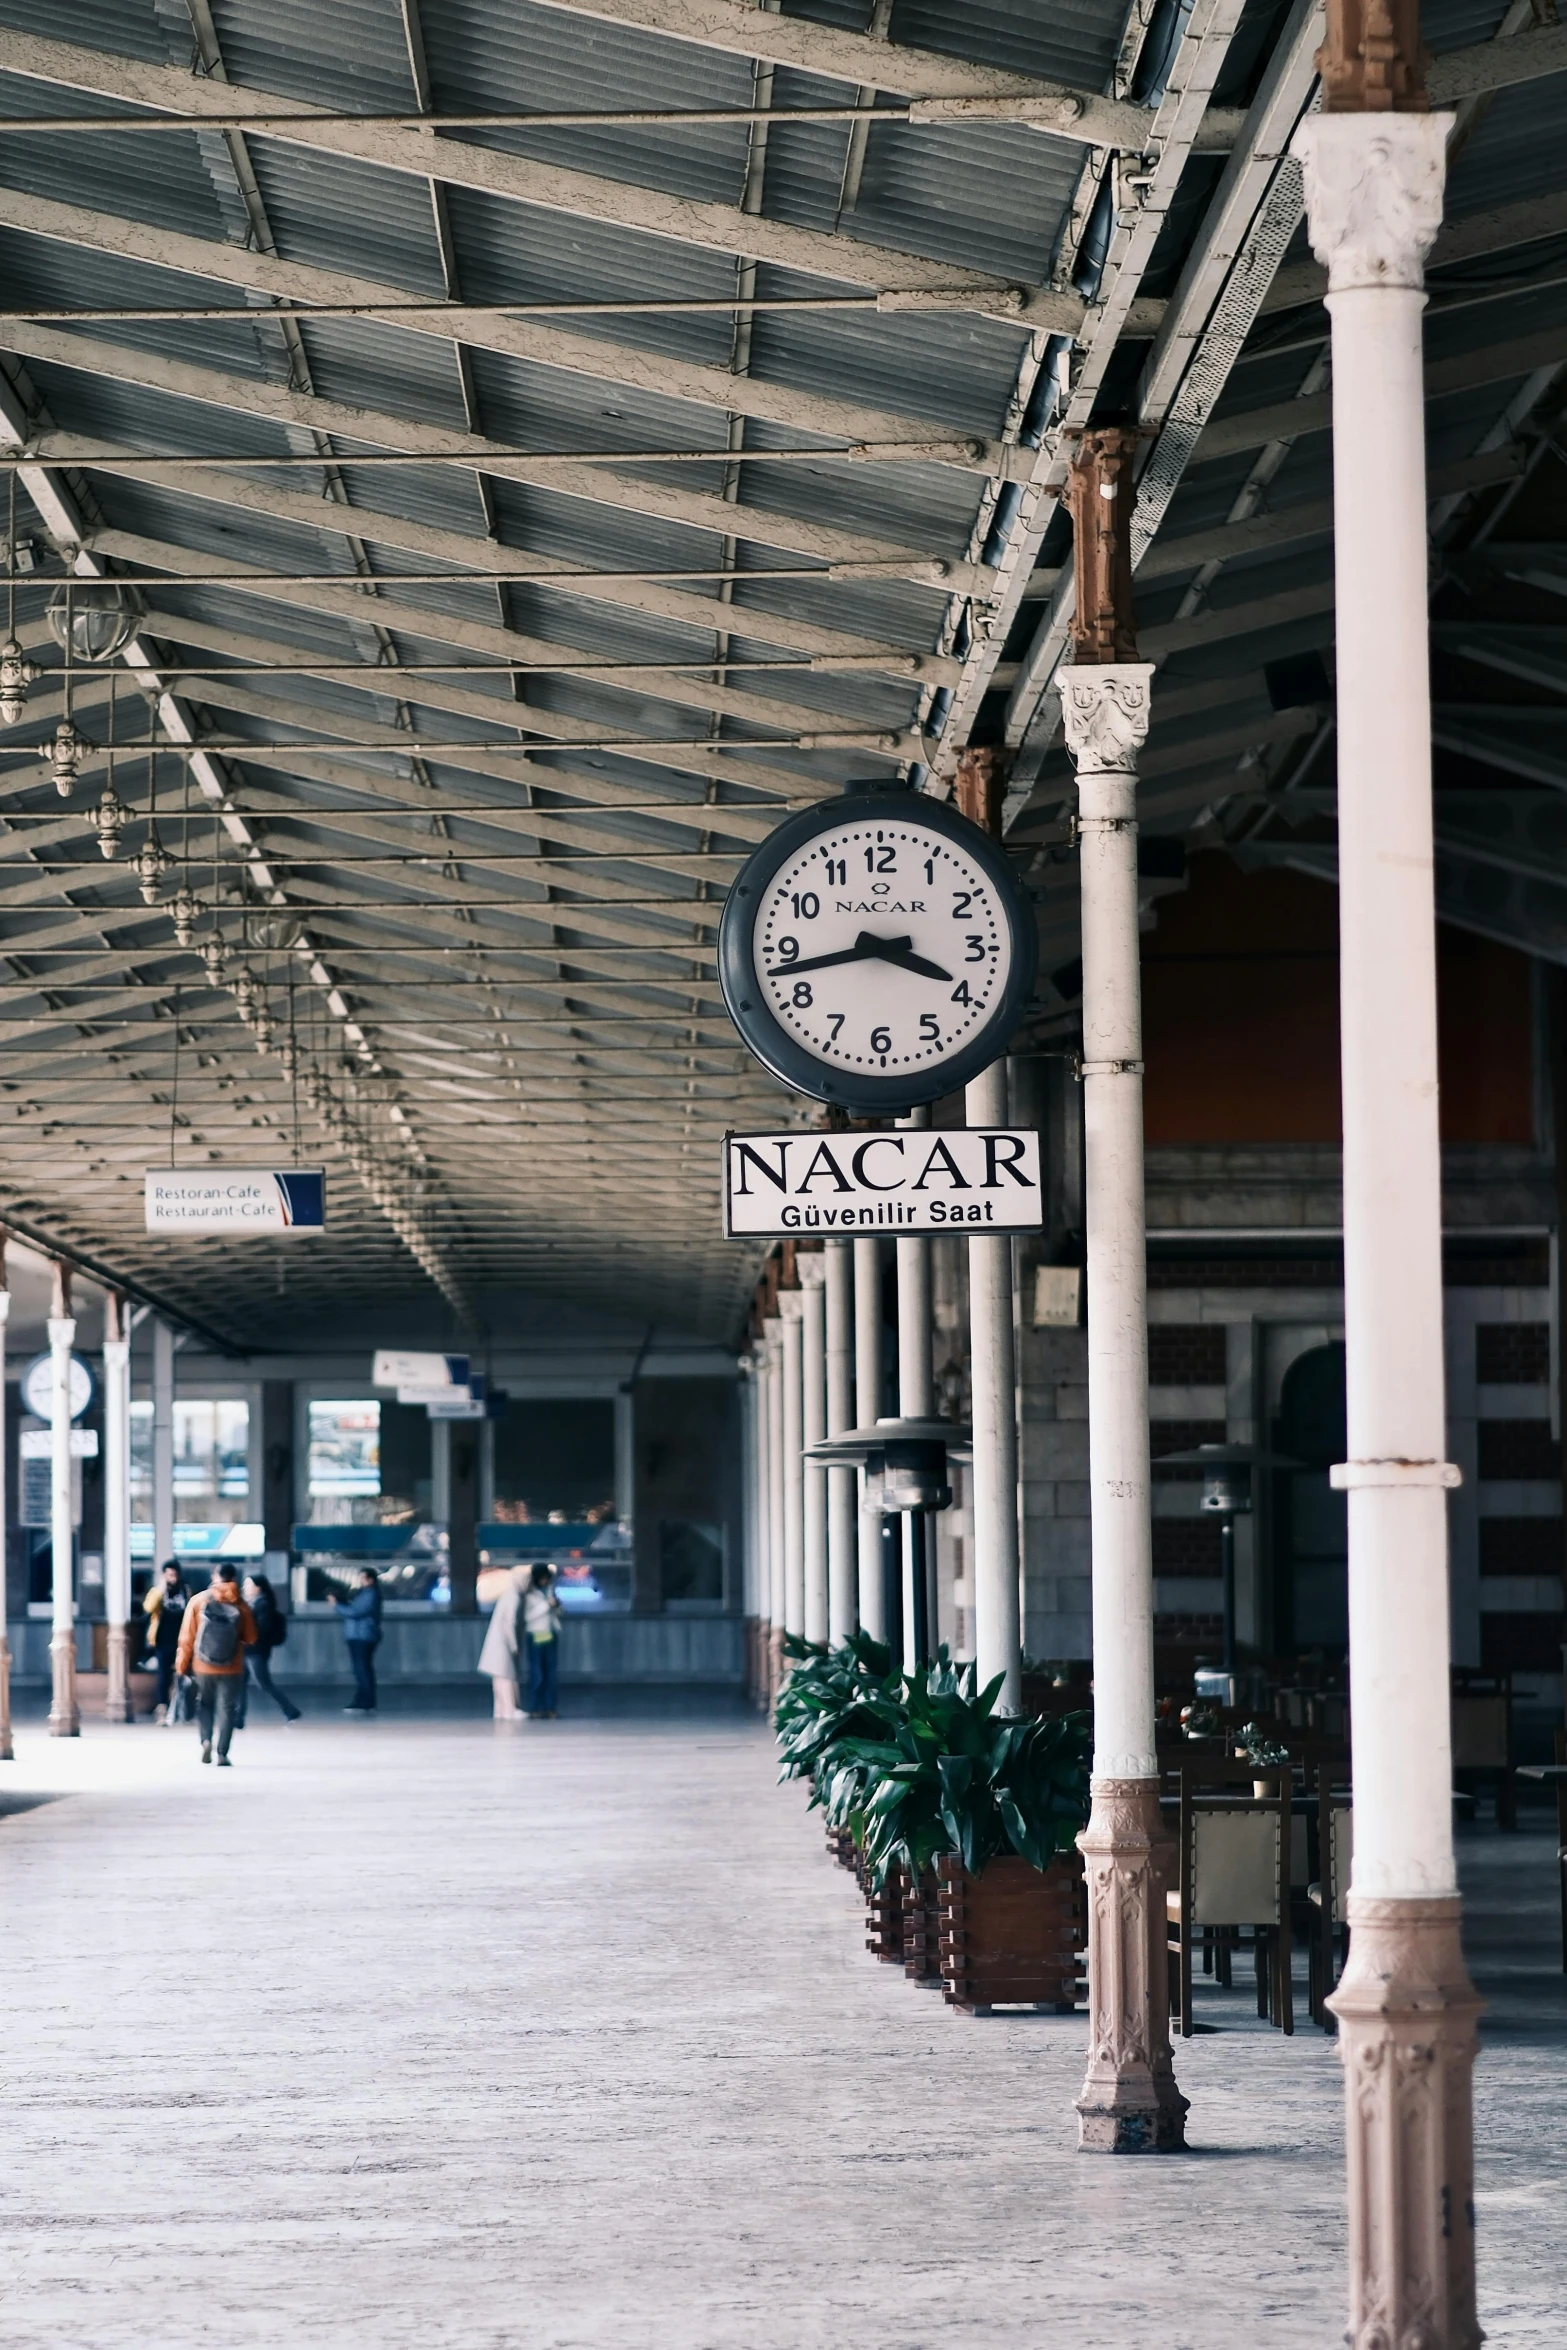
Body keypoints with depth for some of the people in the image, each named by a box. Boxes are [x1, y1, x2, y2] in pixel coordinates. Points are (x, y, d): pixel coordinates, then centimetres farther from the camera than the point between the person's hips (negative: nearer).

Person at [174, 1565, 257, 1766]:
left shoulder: (198, 1601, -6)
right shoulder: (240, 1605, -6)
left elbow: (187, 1636, -4)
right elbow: (250, 1639, 0)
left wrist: (182, 1662, 7)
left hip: (203, 1666, 1)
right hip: (232, 1668, -1)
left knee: (205, 1703, 21)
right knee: (227, 1708, 7)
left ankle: (206, 1740, 2)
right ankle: (222, 1754, -1)